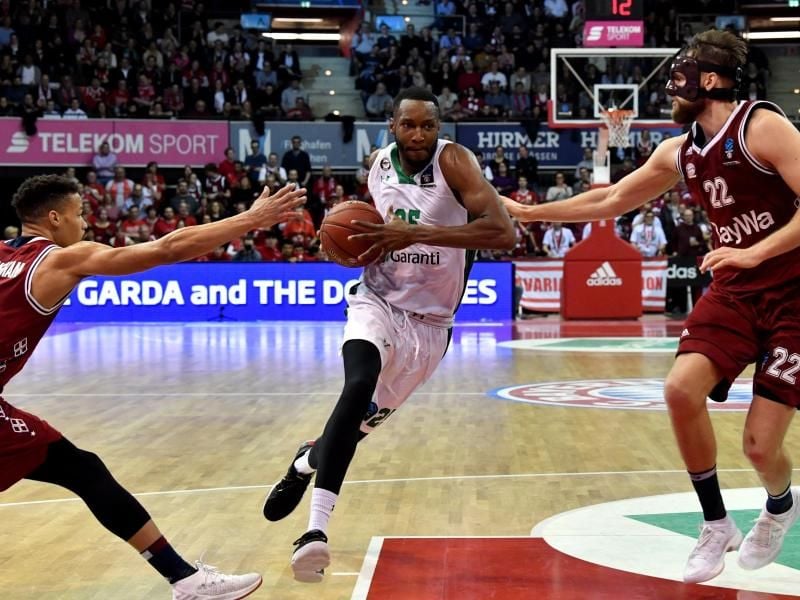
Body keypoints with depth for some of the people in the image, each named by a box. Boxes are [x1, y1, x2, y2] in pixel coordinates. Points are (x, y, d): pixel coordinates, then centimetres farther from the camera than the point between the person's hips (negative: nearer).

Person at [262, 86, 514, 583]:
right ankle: (317, 528, -32)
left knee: (367, 419, 11)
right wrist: (356, 239, -4)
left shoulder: (454, 160, -17)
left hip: (429, 321, 0)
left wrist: (415, 234, -35)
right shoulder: (379, 163, -2)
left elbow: (504, 233, -30)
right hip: (377, 301, 1)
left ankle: (309, 460, 46)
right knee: (359, 386, -30)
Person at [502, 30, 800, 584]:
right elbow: (610, 200, 17)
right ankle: (717, 527, 4)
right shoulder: (679, 153, 6)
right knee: (682, 389, -15)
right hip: (734, 290, 6)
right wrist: (527, 212, 17)